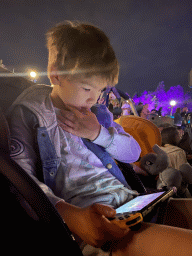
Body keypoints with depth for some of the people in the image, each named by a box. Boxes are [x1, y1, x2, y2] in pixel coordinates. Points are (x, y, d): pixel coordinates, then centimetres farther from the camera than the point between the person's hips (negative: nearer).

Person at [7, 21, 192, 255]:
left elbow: (133, 152, 18)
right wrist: (70, 215, -27)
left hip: (126, 198, 8)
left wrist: (99, 134, -1)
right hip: (82, 208, -7)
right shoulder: (29, 112, 1)